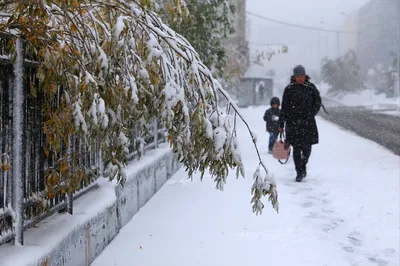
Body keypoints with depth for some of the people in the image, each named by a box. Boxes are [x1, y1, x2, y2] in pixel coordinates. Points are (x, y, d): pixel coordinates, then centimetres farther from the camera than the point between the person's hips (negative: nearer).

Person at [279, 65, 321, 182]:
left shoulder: (311, 87, 4)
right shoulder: (289, 89, 1)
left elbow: (318, 102, 9)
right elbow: (284, 107, 3)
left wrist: (310, 115, -6)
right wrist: (281, 124, 1)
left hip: (308, 123, 1)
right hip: (293, 123, -1)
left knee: (307, 147, 2)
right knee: (296, 148, -3)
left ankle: (303, 165, 30)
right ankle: (299, 172, 4)